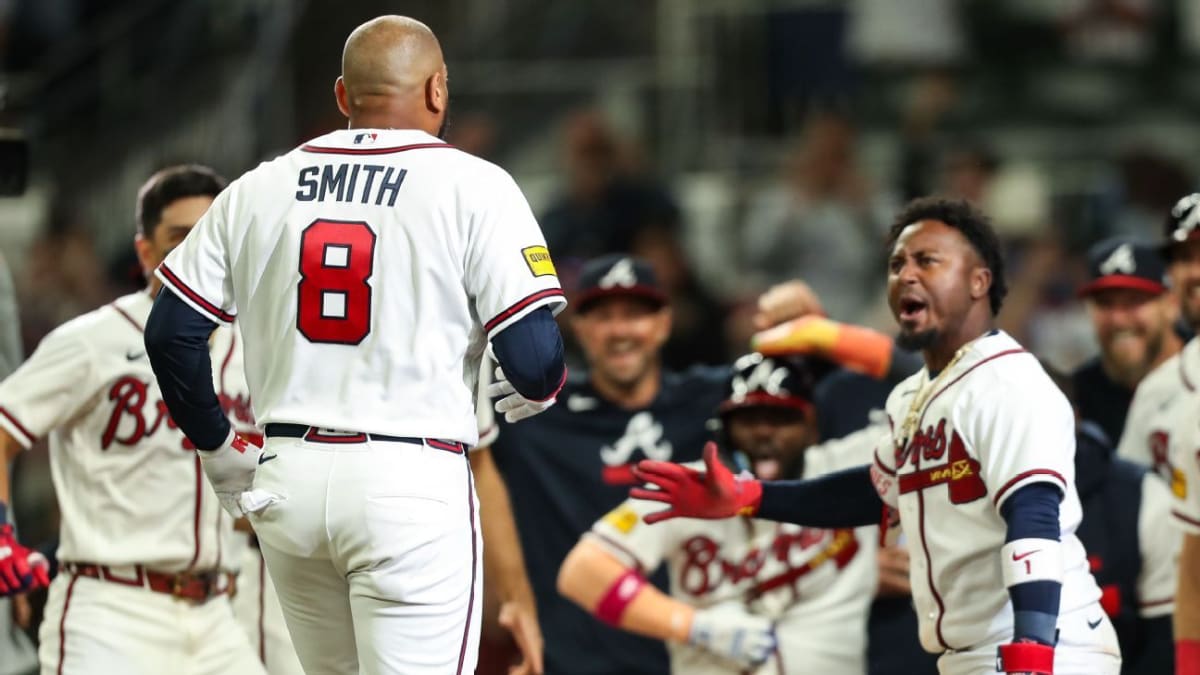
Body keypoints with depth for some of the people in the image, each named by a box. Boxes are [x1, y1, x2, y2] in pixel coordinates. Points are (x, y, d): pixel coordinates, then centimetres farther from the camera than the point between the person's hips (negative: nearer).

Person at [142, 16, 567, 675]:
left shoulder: (258, 191, 8)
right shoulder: (473, 188, -5)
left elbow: (171, 333, 8)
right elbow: (533, 359, -10)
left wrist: (216, 447, 21)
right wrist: (539, 391, 13)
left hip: (286, 477, 5)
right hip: (410, 476, -5)